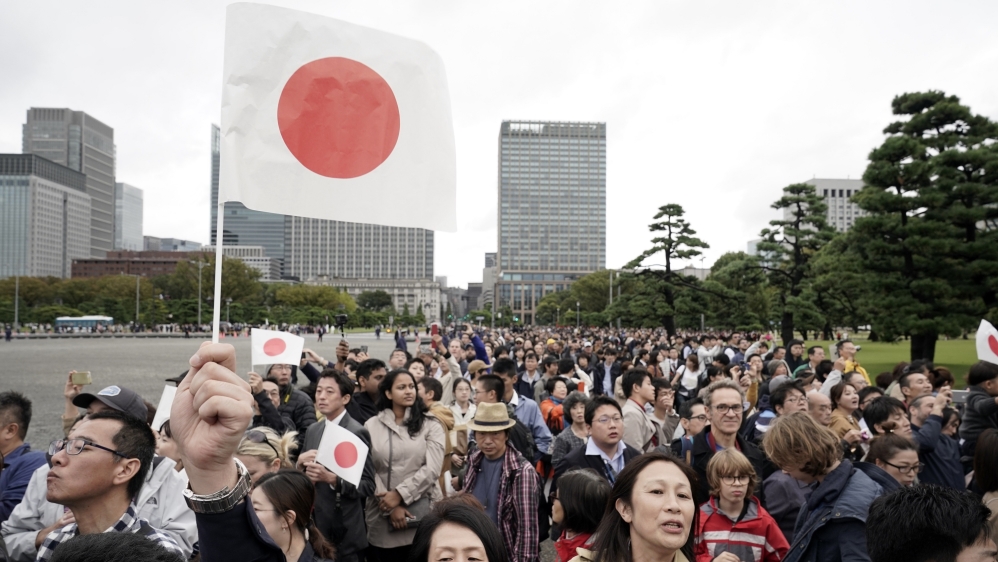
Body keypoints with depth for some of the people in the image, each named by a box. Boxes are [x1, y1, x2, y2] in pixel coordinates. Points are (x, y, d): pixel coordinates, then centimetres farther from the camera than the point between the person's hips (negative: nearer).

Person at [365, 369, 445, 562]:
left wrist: (399, 494, -12)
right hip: (383, 516, 0)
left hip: (422, 513, 0)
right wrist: (390, 506, -10)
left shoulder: (430, 425, 2)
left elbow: (432, 469, -7)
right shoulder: (371, 426, 3)